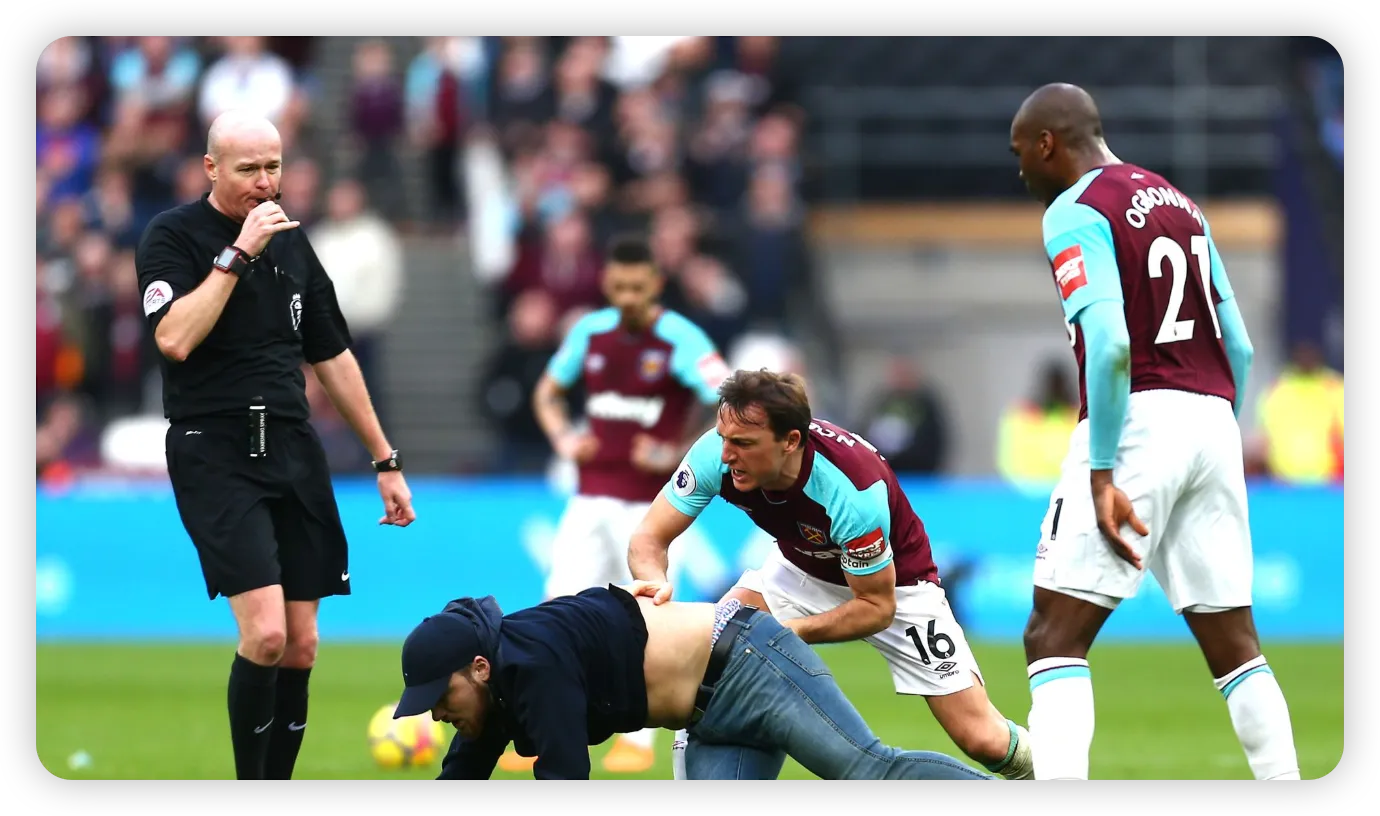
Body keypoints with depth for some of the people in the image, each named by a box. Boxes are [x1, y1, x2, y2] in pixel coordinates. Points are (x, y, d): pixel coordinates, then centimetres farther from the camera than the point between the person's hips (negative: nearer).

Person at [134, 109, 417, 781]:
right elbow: (175, 339, -21)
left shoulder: (292, 242, 13)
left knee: (300, 650, 3)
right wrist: (237, 254, -18)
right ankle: (250, 776, -7)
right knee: (265, 635, -19)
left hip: (293, 452, 6)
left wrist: (385, 460, 20)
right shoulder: (172, 236, -4)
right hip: (215, 456, -6)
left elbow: (332, 358, 21)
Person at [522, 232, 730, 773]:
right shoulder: (589, 332, 5)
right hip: (591, 499, 5)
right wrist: (563, 439, 1)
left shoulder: (682, 340, -11)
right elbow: (548, 393, 20)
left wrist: (676, 455, -20)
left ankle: (640, 740, 12)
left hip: (650, 504, -5)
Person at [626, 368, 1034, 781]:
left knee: (983, 740, -9)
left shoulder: (851, 490, -39)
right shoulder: (715, 455, -29)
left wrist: (787, 630, -38)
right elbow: (649, 538, -21)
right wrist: (656, 581, -44)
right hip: (802, 569, 4)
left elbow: (878, 607, -27)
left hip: (892, 580, -4)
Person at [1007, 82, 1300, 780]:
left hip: (1136, 419, -7)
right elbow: (1239, 346, 17)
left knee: (1055, 637, -6)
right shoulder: (1180, 204, 19)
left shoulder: (1075, 213, -6)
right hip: (1212, 419, 7)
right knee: (1233, 643, 13)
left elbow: (1109, 344, -19)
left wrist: (1101, 473, -19)